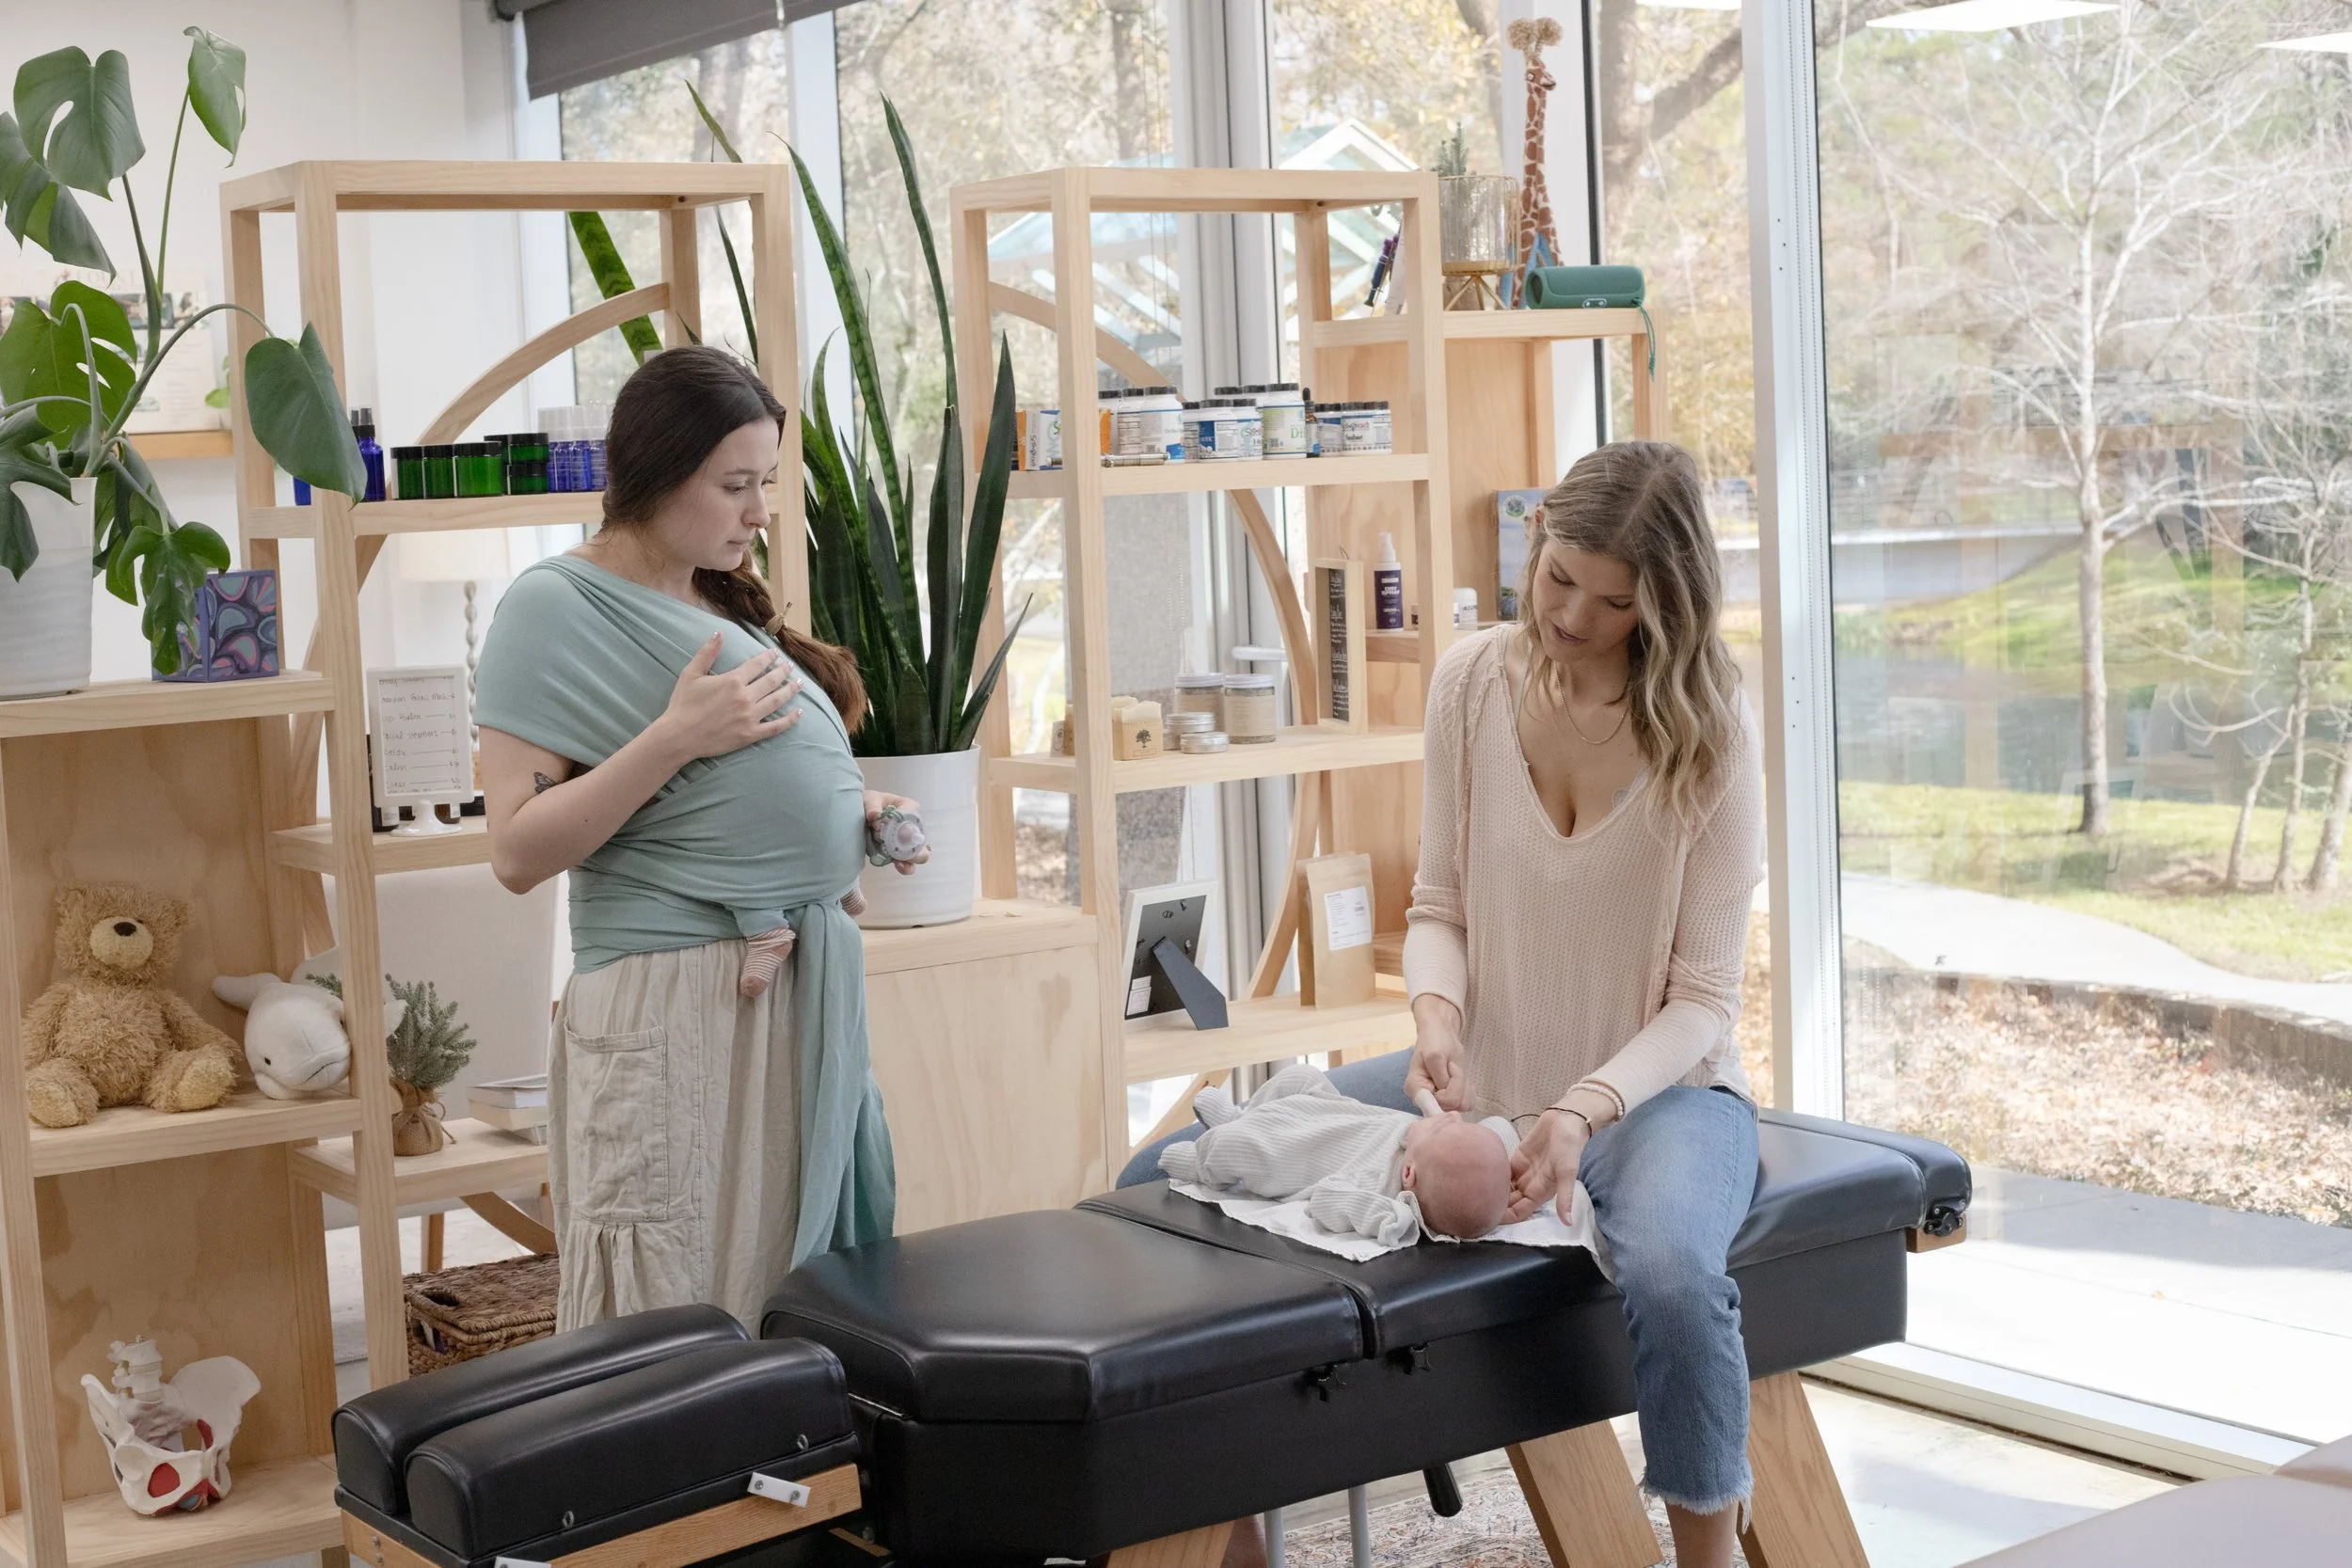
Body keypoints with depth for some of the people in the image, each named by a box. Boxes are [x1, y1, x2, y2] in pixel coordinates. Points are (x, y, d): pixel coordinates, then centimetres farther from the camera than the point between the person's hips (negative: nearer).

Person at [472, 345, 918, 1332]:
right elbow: (519, 852, -12)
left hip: (808, 993, 7)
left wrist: (850, 813, 7)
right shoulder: (557, 607, -5)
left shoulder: (725, 604, 17)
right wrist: (675, 737, -18)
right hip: (673, 1008, -7)